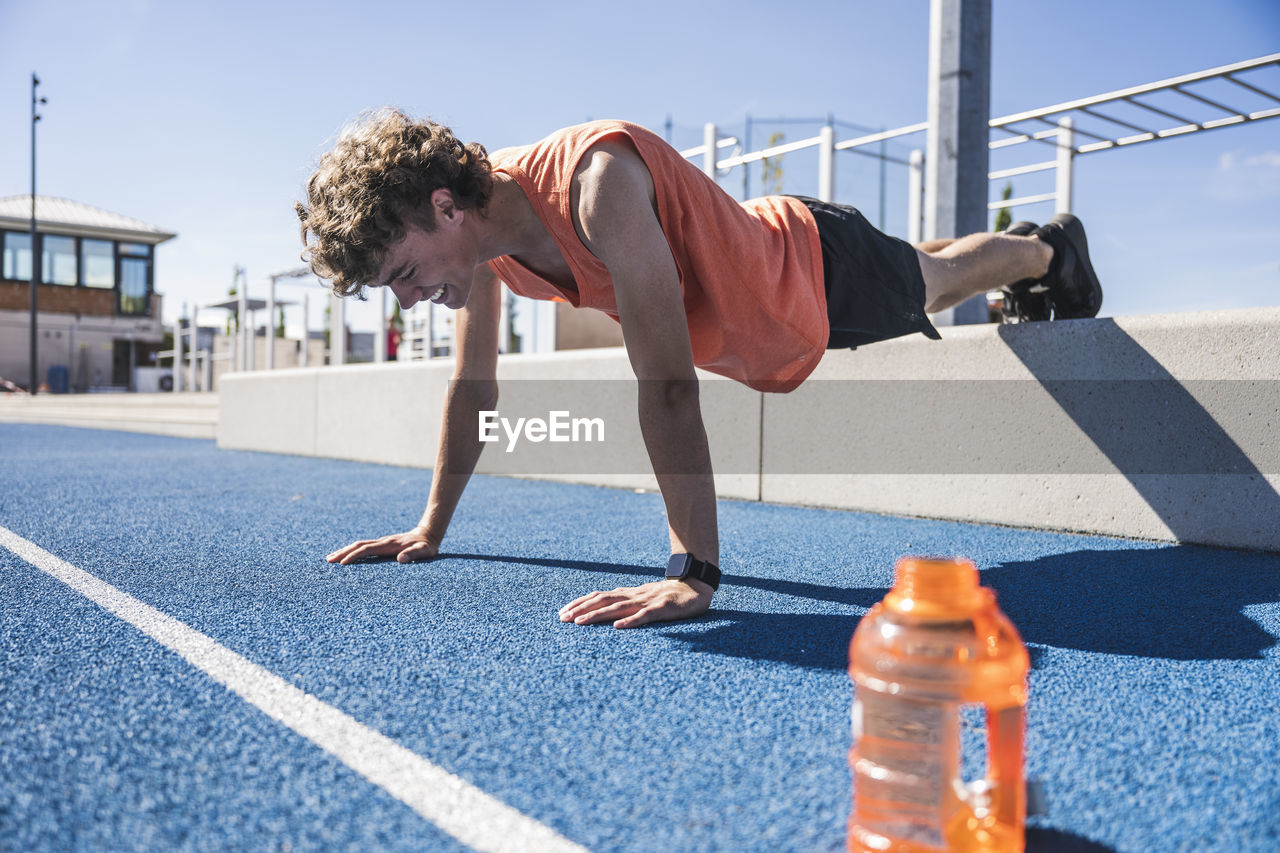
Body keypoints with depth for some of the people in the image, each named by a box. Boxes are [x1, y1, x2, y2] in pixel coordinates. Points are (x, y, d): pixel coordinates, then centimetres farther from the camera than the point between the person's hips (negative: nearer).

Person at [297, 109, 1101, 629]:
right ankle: (1045, 252, 67)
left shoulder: (596, 179, -45)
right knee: (926, 281, 34)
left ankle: (1050, 251, 57)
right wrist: (431, 528, -5)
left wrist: (694, 573, -53)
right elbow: (475, 386, -9)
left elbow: (668, 383, -51)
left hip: (822, 270, -7)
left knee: (936, 283, 23)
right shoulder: (479, 227, -20)